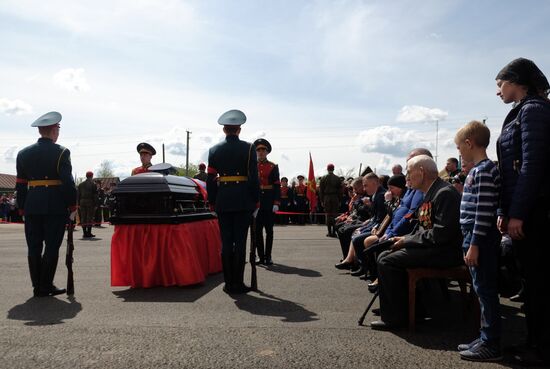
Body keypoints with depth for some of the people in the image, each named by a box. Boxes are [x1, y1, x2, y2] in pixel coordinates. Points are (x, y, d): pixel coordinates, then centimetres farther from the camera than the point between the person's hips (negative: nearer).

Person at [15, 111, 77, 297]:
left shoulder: (23, 153, 10)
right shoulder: (61, 152, -6)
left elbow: (20, 184, 10)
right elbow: (68, 182, -10)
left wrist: (22, 208, 14)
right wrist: (73, 206, -3)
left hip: (32, 207, 5)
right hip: (55, 207, -4)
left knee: (34, 248, 10)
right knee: (51, 247, 2)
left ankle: (37, 286, 15)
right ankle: (45, 286, 6)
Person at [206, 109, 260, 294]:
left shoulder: (214, 150, 6)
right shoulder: (248, 148, -2)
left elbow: (210, 180, 5)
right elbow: (253, 177, -5)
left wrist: (212, 203, 12)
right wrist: (256, 203, 0)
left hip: (222, 202, 3)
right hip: (243, 201, -2)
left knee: (226, 242, 8)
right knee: (240, 241, 1)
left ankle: (228, 283, 13)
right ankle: (238, 283, 5)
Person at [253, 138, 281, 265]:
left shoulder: (273, 167, 3)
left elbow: (277, 186, -2)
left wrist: (276, 203, -11)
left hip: (269, 203, -1)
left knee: (269, 230, 4)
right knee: (257, 230, 3)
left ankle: (268, 256, 11)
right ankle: (261, 256, 11)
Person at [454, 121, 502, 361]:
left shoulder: (484, 170, -15)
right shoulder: (478, 170, 15)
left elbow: (484, 211, -21)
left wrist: (474, 245, -21)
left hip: (482, 241, -10)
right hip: (475, 239, 10)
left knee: (486, 291, -1)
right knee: (483, 290, 15)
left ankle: (491, 345, 9)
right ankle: (486, 338, 26)